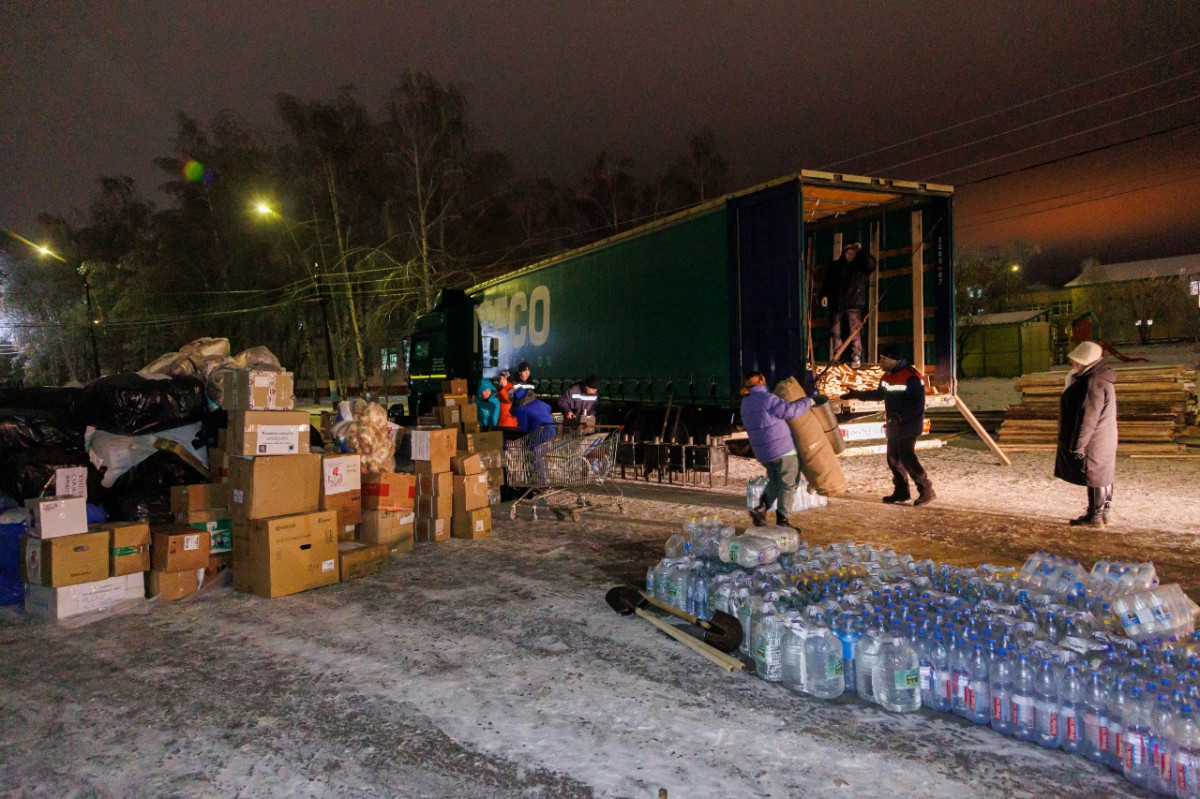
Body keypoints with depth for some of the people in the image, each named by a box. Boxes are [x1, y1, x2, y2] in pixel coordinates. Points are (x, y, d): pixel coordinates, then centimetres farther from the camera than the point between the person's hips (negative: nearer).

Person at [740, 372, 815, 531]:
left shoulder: (745, 404, 14)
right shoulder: (766, 398, -13)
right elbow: (790, 410, -18)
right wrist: (807, 401, -4)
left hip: (763, 453, 8)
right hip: (783, 449, -8)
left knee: (774, 481, 22)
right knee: (788, 485, 3)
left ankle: (761, 508, 6)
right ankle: (782, 521, 6)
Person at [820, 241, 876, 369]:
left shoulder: (859, 265, 5)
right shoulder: (835, 266, 15)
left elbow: (871, 264, -15)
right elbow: (827, 283, 18)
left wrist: (860, 251, -16)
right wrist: (824, 295, 3)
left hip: (853, 305, -4)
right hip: (836, 305, 4)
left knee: (854, 333, -9)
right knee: (834, 333, 6)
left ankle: (856, 359, -7)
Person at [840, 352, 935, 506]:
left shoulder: (912, 377, -19)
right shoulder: (888, 376, 9)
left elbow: (917, 404, -21)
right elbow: (880, 394, 25)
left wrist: (900, 416, -29)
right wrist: (857, 394, 21)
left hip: (909, 424, -9)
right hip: (894, 424, 9)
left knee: (907, 457, -14)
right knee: (893, 457, 9)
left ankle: (926, 490, -4)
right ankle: (901, 492, 19)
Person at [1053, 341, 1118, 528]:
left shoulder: (1093, 383, -23)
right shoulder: (1098, 378, 11)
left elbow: (1088, 418, -24)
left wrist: (1078, 444, -21)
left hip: (1093, 441, -10)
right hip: (1104, 439, 10)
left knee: (1094, 478, -2)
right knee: (1103, 476, 16)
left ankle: (1095, 517, 6)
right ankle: (1104, 512, 25)